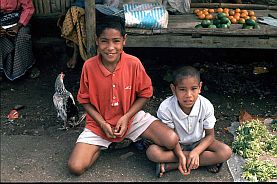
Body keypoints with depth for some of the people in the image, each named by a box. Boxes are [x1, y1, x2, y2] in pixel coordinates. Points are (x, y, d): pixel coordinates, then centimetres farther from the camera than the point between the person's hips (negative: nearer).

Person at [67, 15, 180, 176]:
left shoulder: (134, 63, -17)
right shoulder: (89, 66, -16)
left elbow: (145, 94, -4)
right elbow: (85, 100, -3)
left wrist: (126, 117, -16)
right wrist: (102, 123, -14)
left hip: (131, 117, 0)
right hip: (99, 122, 0)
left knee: (172, 140, -19)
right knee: (75, 167, -15)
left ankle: (131, 140, 8)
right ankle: (103, 145, 13)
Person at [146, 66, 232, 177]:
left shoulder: (206, 106, -21)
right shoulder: (165, 108, -25)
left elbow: (210, 135, -11)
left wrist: (196, 152, -29)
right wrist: (180, 155, -34)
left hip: (198, 143, 1)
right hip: (176, 144, -1)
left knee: (226, 152, -24)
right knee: (152, 152, -30)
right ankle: (206, 161, -23)